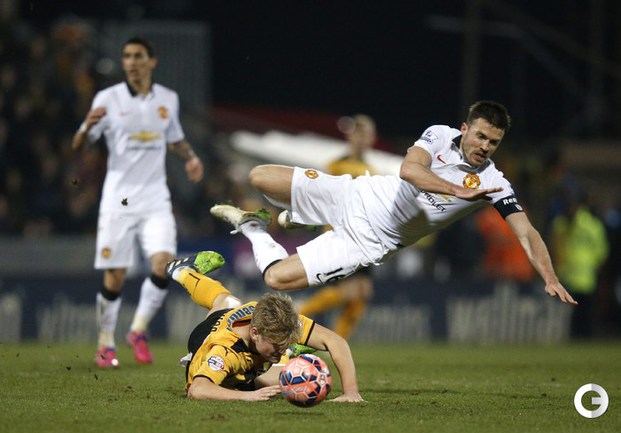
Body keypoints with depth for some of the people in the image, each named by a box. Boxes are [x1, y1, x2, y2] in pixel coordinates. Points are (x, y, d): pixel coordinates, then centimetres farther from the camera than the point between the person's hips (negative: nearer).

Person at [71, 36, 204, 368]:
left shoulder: (168, 99, 8)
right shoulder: (108, 98, -2)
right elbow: (77, 146, -3)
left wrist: (190, 157, 5)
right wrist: (88, 126, -24)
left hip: (155, 199, 2)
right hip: (118, 200, -2)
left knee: (163, 264, -16)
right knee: (115, 278, -2)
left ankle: (139, 331, 3)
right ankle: (106, 344, 17)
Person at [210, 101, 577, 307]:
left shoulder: (493, 184, -13)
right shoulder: (440, 136, -10)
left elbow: (527, 233, -16)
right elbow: (410, 169, -29)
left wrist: (551, 279, -33)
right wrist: (459, 191, -41)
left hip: (373, 241, -1)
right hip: (359, 196, 1)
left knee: (277, 278, -15)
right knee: (259, 177, -11)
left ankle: (253, 229, 18)